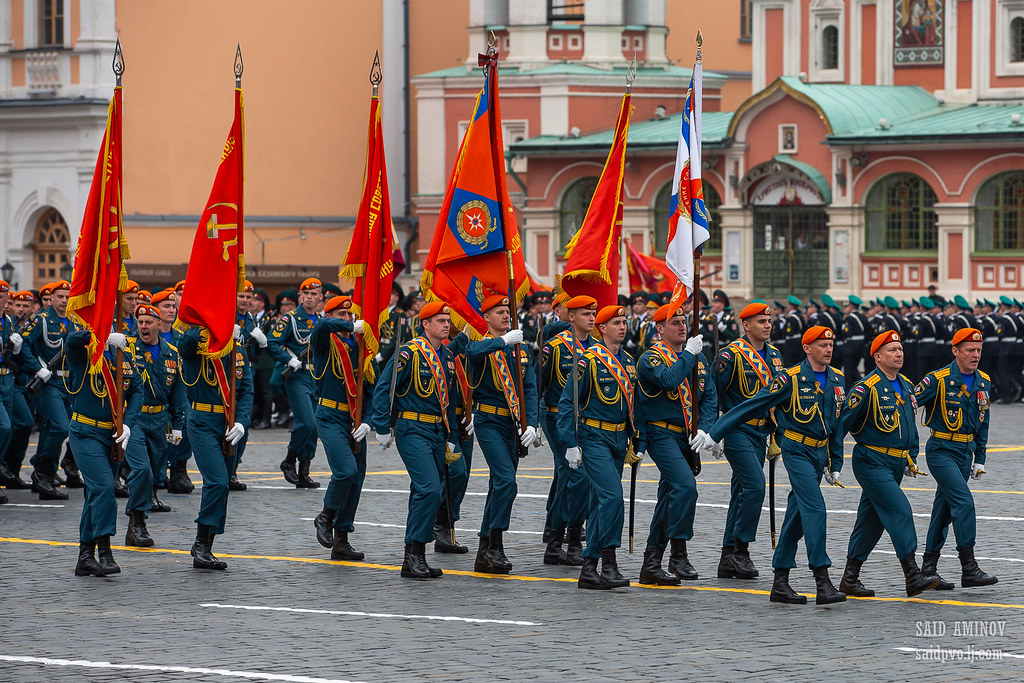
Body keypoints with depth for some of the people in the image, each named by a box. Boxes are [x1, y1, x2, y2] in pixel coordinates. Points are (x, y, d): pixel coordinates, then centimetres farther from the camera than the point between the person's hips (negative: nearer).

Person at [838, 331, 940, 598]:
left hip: (896, 464, 8)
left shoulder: (906, 386, 13)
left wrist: (911, 459, 20)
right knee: (899, 510, -17)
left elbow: (910, 426, 25)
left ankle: (850, 579, 20)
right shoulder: (867, 388, -13)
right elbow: (844, 422, -10)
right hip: (872, 463, -8)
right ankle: (913, 577, -21)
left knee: (871, 520, 12)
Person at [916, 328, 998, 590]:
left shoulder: (984, 382, 8)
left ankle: (928, 569, 18)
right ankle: (969, 570, -17)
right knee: (964, 502, -17)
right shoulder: (938, 380, -13)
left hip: (965, 452, 7)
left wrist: (980, 459, 16)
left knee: (944, 509, 11)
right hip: (941, 450, -7)